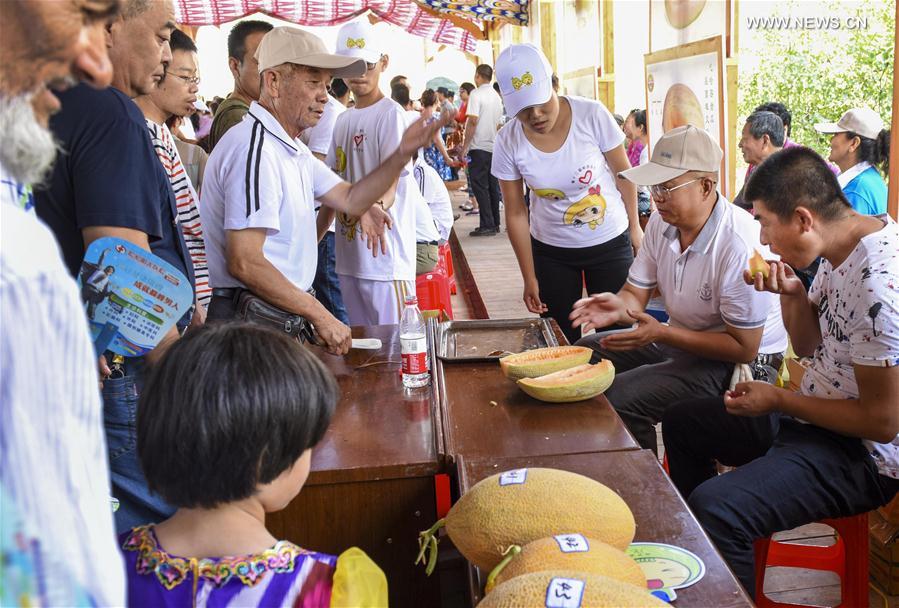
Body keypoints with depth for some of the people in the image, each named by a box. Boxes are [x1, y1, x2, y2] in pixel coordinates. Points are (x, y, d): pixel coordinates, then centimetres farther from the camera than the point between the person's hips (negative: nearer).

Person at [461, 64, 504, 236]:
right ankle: (495, 224, 14)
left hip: (479, 147, -7)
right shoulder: (496, 96, 12)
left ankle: (487, 225, -6)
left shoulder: (476, 94, -10)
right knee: (492, 185, 10)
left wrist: (465, 146, -13)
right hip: (494, 146, 7)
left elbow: (473, 121, -17)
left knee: (480, 186, -4)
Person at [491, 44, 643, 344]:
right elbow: (516, 213, -6)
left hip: (610, 243, -1)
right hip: (551, 252, 1)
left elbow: (623, 173, -4)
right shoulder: (508, 142, -14)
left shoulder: (592, 115, -18)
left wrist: (634, 226, 4)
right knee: (561, 340, 7)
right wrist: (530, 278, -3)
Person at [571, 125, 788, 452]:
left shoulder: (741, 246, -28)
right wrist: (618, 305, -24)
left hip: (736, 362, -8)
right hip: (678, 339, 9)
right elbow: (636, 293, 2)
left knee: (618, 398, -25)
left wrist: (661, 333, -29)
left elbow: (743, 347, -23)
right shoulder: (662, 221, -3)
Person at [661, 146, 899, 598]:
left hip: (863, 453, -10)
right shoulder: (841, 249, 0)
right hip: (813, 414, 10)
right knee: (680, 422, 21)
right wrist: (791, 293, -8)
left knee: (714, 509, -32)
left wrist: (779, 401, -16)